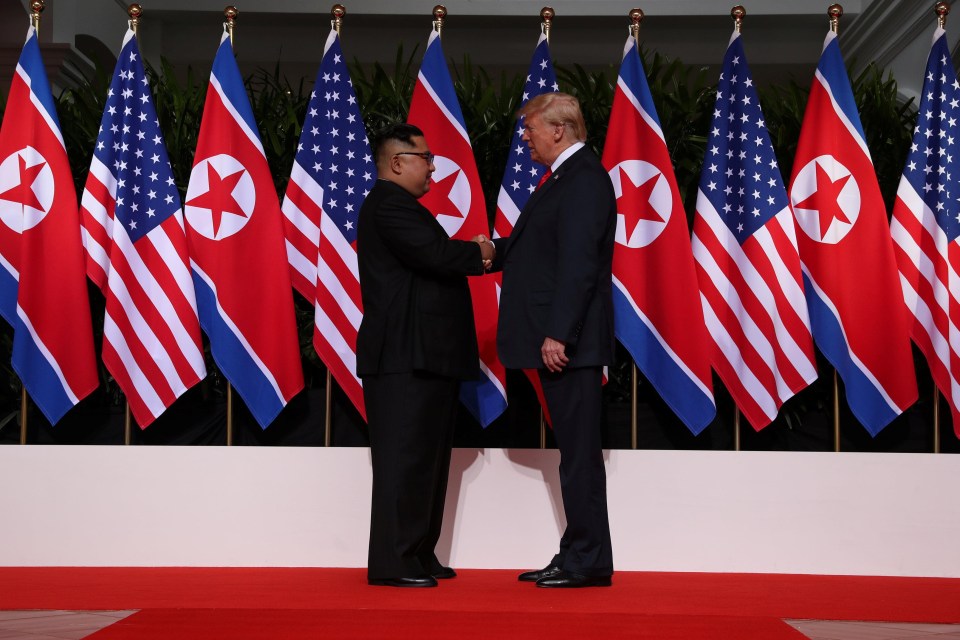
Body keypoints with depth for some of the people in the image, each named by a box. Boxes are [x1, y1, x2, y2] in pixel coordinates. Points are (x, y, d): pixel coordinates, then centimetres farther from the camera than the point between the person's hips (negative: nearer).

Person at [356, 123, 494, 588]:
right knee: (404, 458, -8)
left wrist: (474, 254, 0)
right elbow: (436, 255, -24)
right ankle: (392, 562, -4)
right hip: (405, 358, -11)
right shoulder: (389, 205, -12)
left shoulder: (397, 205, 23)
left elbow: (436, 258, 17)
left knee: (426, 458, 13)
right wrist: (479, 253, -6)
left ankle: (419, 555, 20)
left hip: (424, 358, 11)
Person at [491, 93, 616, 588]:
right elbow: (534, 247, 25)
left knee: (579, 450, -4)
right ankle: (578, 556, 20)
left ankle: (589, 562, 3)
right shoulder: (566, 177, 18)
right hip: (559, 340, 10)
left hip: (570, 342, -10)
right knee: (574, 450, 13)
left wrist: (557, 335, -24)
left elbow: (578, 263, -21)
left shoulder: (583, 179, -13)